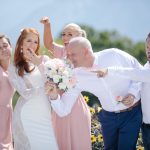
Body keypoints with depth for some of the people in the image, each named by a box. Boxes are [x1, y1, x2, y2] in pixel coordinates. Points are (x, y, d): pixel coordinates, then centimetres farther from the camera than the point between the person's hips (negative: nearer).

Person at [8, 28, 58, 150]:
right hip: (27, 115, -3)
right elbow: (26, 93, -8)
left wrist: (40, 65, -11)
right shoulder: (14, 68, 0)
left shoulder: (44, 60, 8)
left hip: (46, 112, 3)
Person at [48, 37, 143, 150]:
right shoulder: (75, 77, -11)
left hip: (132, 113, -3)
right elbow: (63, 110, -11)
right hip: (108, 116, 3)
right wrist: (54, 96, -31)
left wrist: (133, 93, -19)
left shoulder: (114, 55, -19)